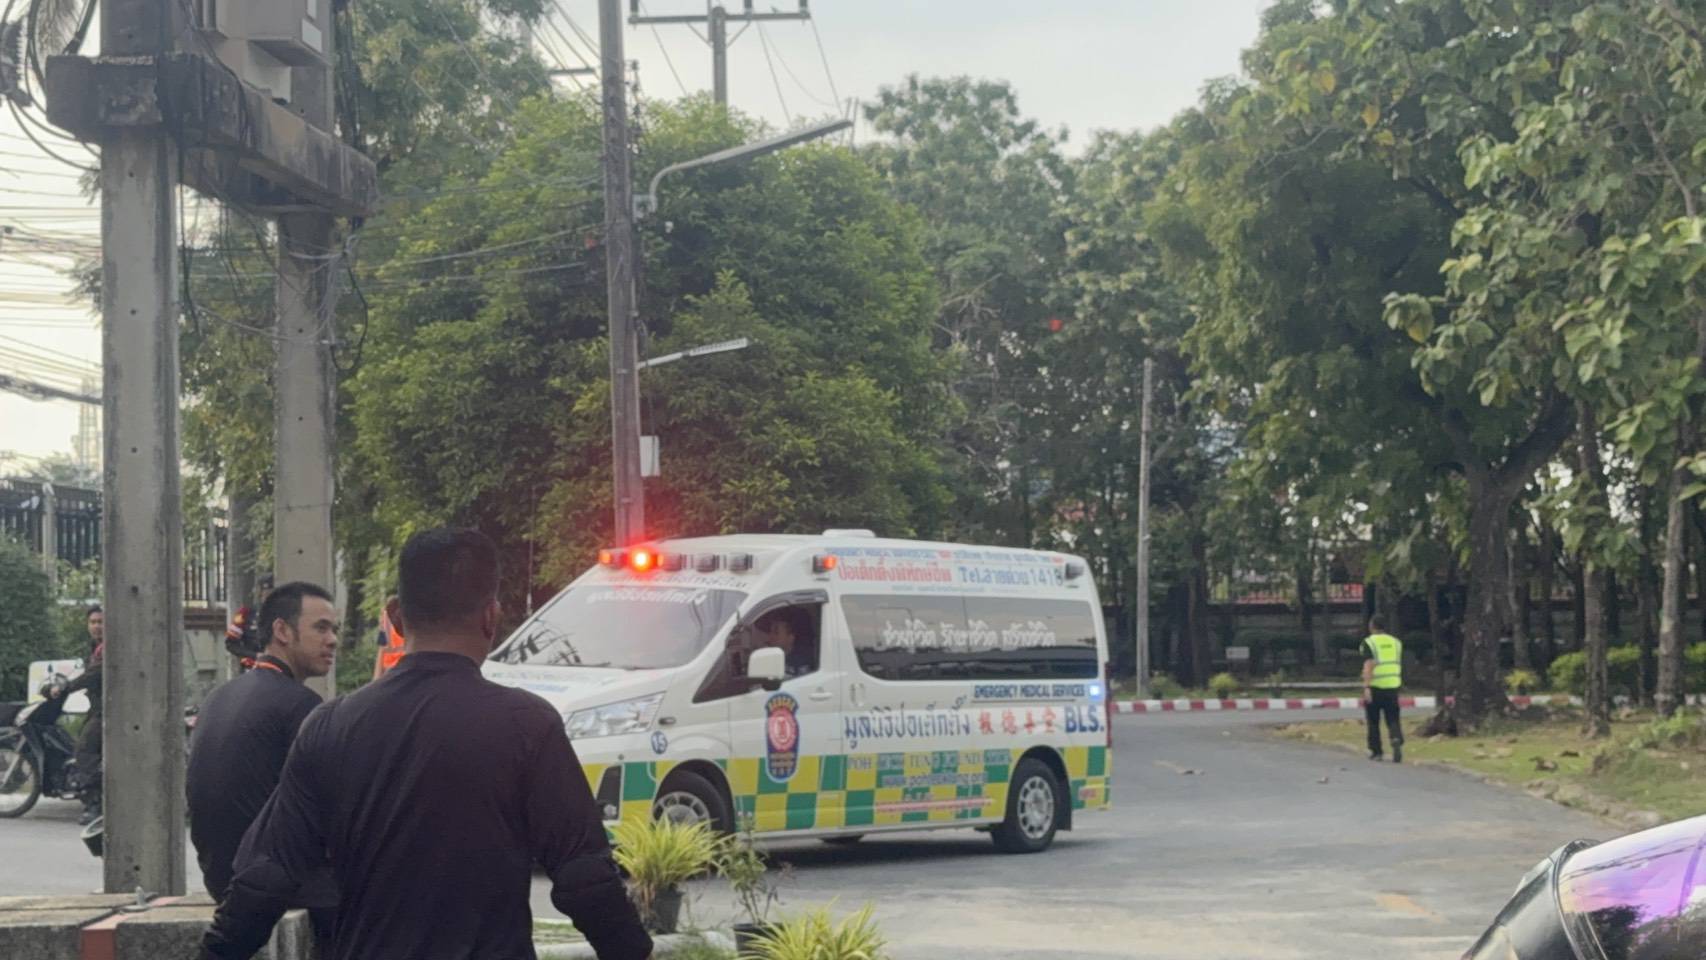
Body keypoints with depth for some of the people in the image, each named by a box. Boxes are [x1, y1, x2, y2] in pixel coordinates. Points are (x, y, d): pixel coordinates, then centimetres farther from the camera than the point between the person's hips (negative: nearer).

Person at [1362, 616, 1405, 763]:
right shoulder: (1396, 642, 11)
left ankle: (1376, 752, 14)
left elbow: (1368, 665, -17)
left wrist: (1366, 687, -22)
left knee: (1373, 721, 10)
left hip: (1375, 686, -3)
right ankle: (1397, 740, -24)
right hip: (1393, 685, 3)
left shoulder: (1369, 643, -5)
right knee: (1393, 719, 3)